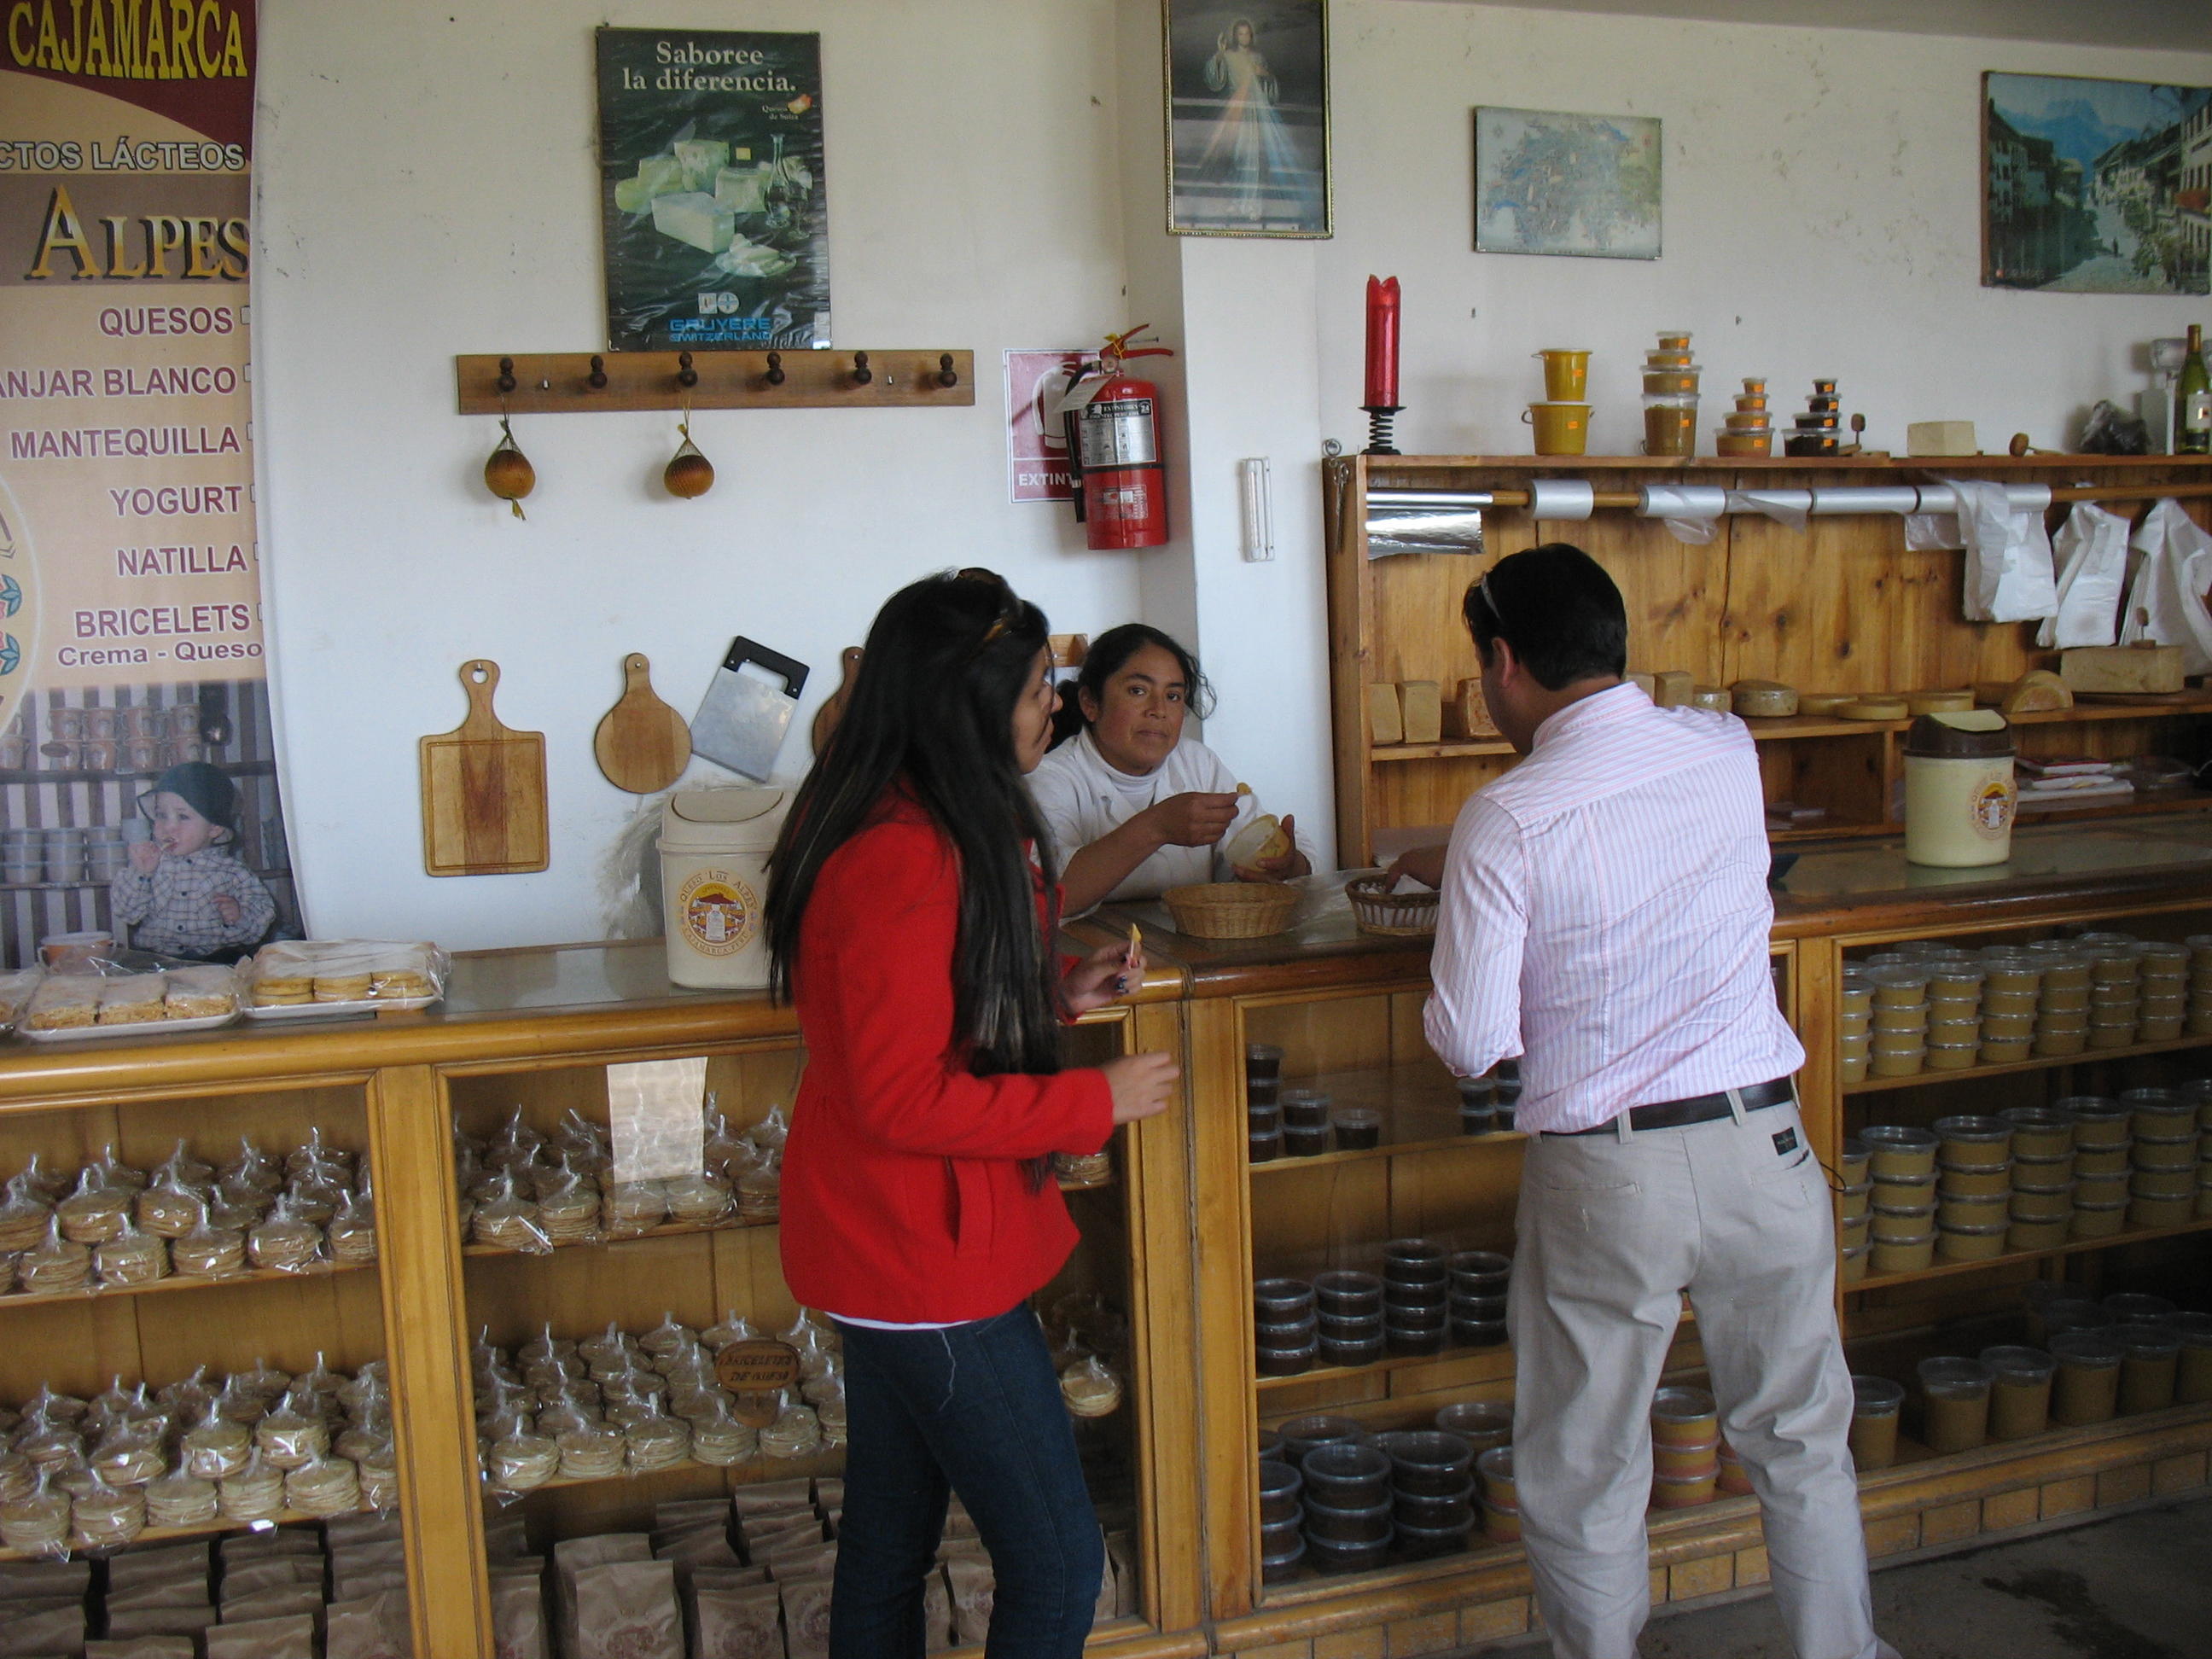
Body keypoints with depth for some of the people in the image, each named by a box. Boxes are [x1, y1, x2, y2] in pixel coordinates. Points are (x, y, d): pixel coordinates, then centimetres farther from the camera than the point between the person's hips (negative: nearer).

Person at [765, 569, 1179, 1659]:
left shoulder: (933, 827, 8)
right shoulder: (906, 857, -25)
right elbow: (905, 1098, -25)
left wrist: (1057, 993, 6)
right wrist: (1095, 1101, -17)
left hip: (887, 1248, 11)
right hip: (928, 1255, -10)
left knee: (887, 1548, 21)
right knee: (1057, 1569, 1)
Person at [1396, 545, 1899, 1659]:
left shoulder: (1506, 822, -15)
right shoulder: (1727, 752, -1)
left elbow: (1471, 1045, -13)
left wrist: (1465, 895, 7)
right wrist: (1457, 868, 28)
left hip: (1604, 1175, -4)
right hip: (1764, 1147, 4)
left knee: (1582, 1478, 16)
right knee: (1801, 1442, 23)